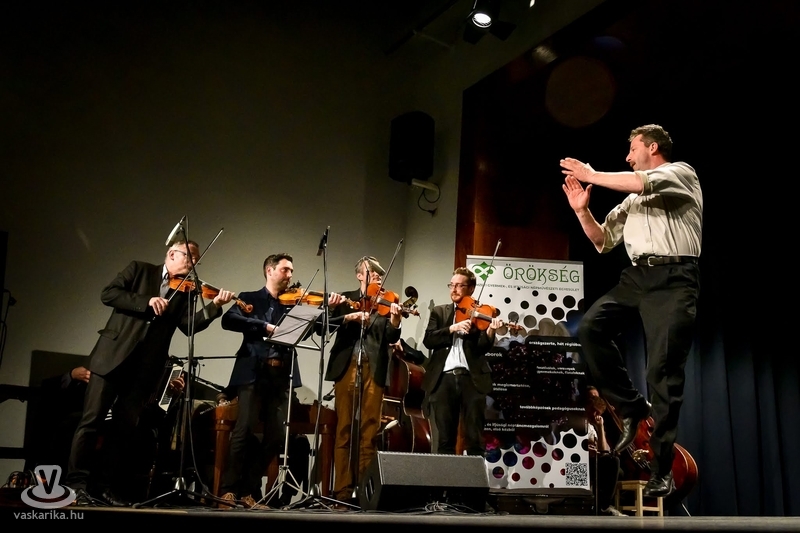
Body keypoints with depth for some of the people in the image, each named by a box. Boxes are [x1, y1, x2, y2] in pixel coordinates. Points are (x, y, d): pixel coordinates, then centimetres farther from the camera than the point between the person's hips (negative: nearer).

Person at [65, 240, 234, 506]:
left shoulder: (184, 292, 14)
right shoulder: (139, 269, 8)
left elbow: (189, 326, -1)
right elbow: (108, 294, -5)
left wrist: (214, 306, -17)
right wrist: (146, 302, -15)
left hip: (146, 366, 3)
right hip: (113, 355, -3)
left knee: (125, 426, 3)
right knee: (92, 419, -4)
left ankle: (106, 485, 10)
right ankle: (76, 482, 3)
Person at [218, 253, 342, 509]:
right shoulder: (250, 298, 10)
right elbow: (228, 320, -9)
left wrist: (329, 307, -10)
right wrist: (266, 326, -17)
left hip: (281, 376, 4)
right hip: (253, 372, -3)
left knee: (277, 434, -1)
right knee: (245, 428, -12)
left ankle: (249, 490, 9)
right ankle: (228, 489, -2)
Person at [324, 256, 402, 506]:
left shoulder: (386, 302, 10)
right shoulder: (346, 299, 13)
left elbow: (391, 338, -4)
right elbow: (328, 322, -3)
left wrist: (395, 320, -23)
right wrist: (350, 316, -18)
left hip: (373, 370, 0)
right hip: (346, 368, 1)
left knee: (369, 432, 0)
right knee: (344, 430, 2)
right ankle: (343, 491, 6)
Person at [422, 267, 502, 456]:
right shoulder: (439, 312, 15)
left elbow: (481, 348, -3)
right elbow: (428, 340, 1)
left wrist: (490, 331, -22)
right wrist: (452, 328, -12)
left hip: (471, 379, -1)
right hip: (443, 379, 1)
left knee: (475, 439, 1)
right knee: (443, 440, 5)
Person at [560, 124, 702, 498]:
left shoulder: (681, 173, 9)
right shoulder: (633, 199, 30)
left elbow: (642, 183, -13)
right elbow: (603, 241, 25)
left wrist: (591, 175, -3)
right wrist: (582, 210, 10)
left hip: (674, 278, -6)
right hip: (636, 276, 7)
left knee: (663, 372, -11)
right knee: (590, 327, -18)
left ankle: (661, 468, -6)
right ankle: (631, 407, -4)